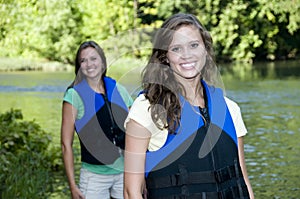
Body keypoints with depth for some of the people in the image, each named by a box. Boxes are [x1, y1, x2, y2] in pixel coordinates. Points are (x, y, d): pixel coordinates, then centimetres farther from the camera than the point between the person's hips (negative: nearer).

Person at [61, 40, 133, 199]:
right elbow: (66, 144, -5)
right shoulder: (74, 95, -4)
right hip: (94, 176, -3)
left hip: (125, 174, 3)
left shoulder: (119, 91, 6)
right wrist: (72, 185, -10)